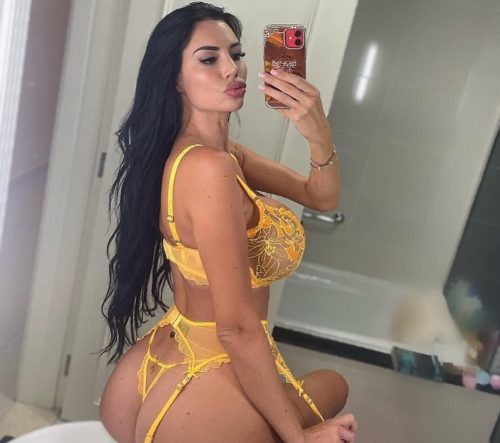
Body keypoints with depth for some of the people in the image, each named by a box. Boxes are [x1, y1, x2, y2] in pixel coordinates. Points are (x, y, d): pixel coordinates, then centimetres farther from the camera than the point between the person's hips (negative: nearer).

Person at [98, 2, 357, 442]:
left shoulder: (223, 152, 4)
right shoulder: (209, 167, -27)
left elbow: (321, 196, 7)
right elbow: (237, 327, -25)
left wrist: (320, 135, -14)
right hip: (202, 393, -9)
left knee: (330, 387, 32)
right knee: (332, 388, 21)